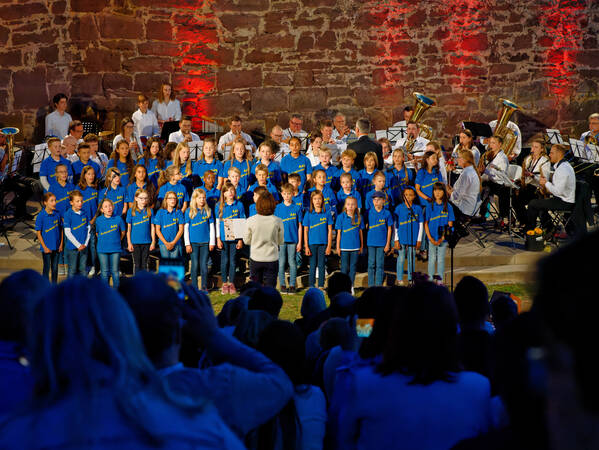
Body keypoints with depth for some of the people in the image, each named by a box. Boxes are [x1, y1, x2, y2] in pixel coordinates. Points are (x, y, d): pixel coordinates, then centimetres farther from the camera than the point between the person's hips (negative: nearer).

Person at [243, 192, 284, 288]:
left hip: (255, 259, 1)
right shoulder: (278, 221, -10)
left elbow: (246, 241, 2)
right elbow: (281, 241, 3)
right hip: (272, 259, -1)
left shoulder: (251, 220, -10)